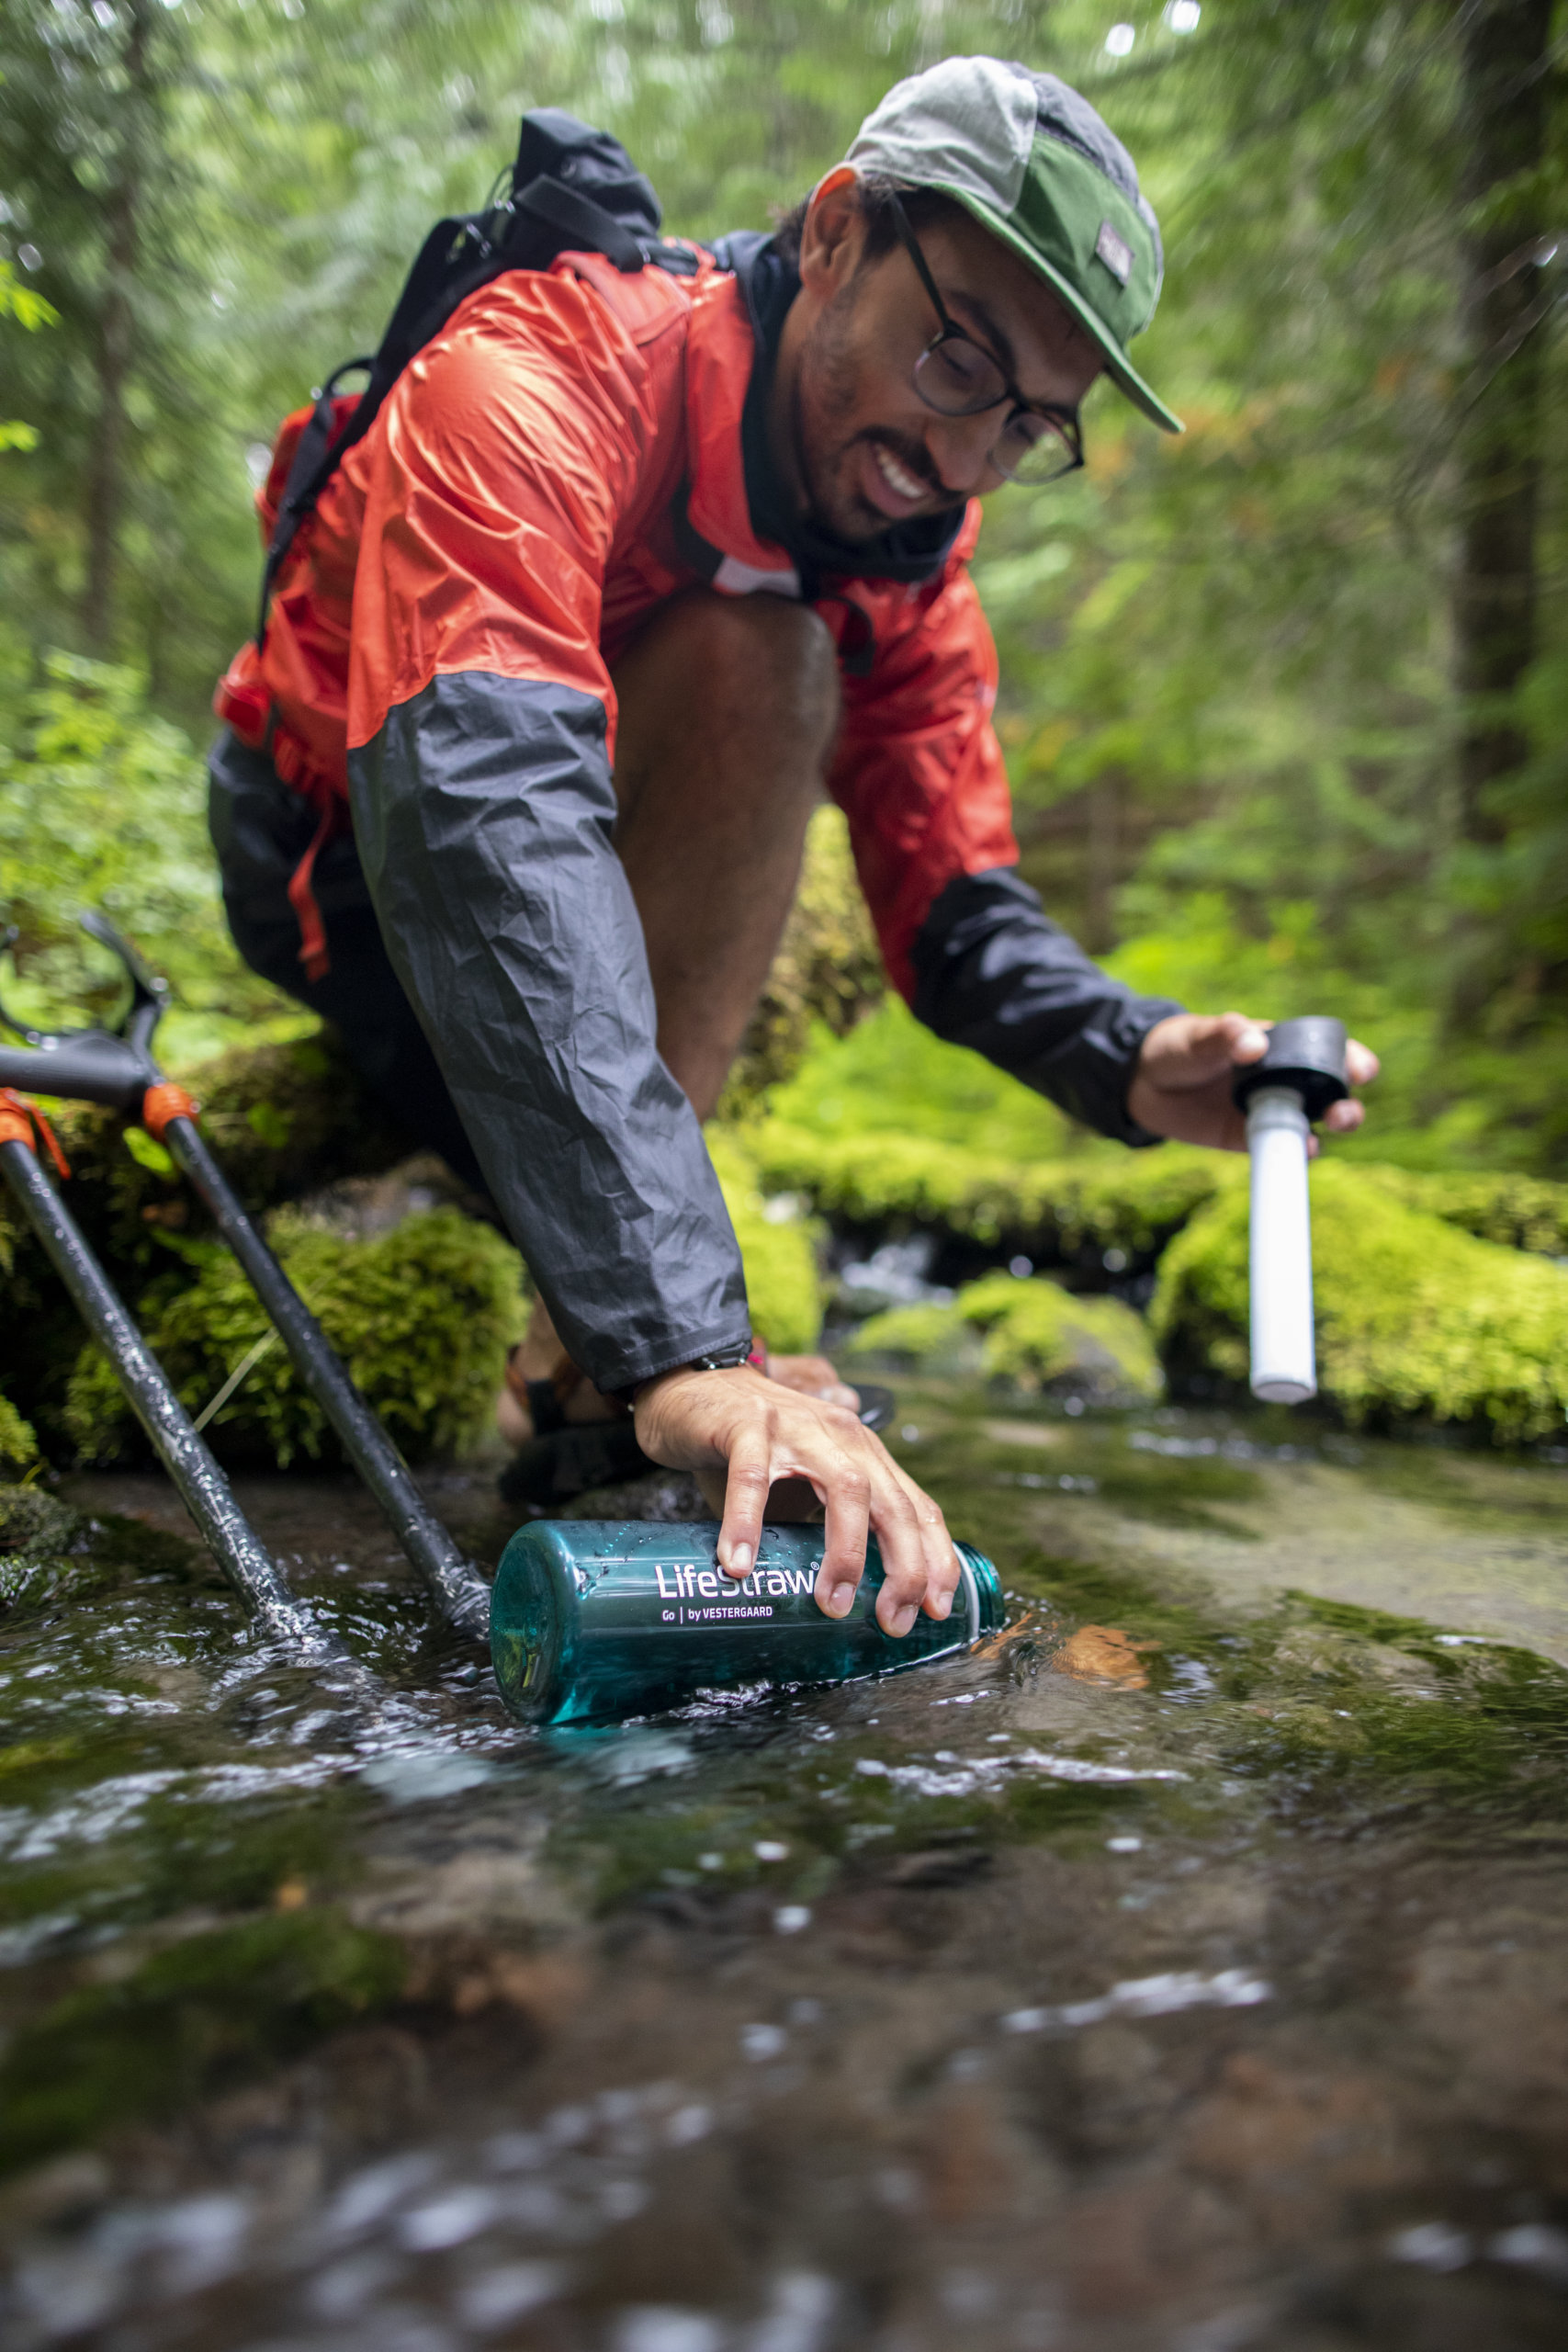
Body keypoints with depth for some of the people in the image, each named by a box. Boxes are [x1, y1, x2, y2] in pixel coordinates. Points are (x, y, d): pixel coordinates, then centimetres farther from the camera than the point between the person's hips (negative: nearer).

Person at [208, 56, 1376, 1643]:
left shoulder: (909, 549, -9)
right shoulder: (538, 376, -31)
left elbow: (952, 909, -9)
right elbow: (487, 816, -47)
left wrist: (1129, 1064, -32)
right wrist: (679, 1347, -56)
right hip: (337, 848, -7)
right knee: (762, 662, -28)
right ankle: (609, 1357, -27)